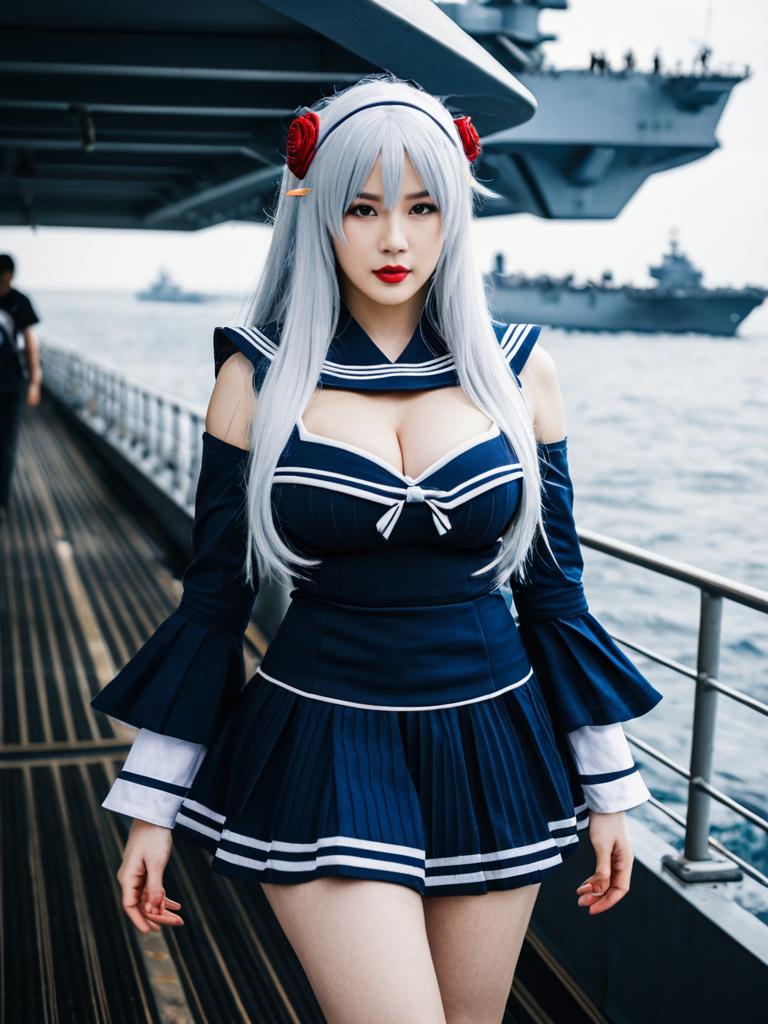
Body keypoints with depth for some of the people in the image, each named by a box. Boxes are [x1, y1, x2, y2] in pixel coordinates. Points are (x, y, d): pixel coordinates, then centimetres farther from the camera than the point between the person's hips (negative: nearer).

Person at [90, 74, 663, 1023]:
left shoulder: (515, 371, 1)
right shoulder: (258, 377, -3)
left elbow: (552, 590, 6)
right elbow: (213, 596, 1)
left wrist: (605, 785, 8)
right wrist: (153, 802, 1)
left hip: (491, 752, 3)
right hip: (320, 743, -2)